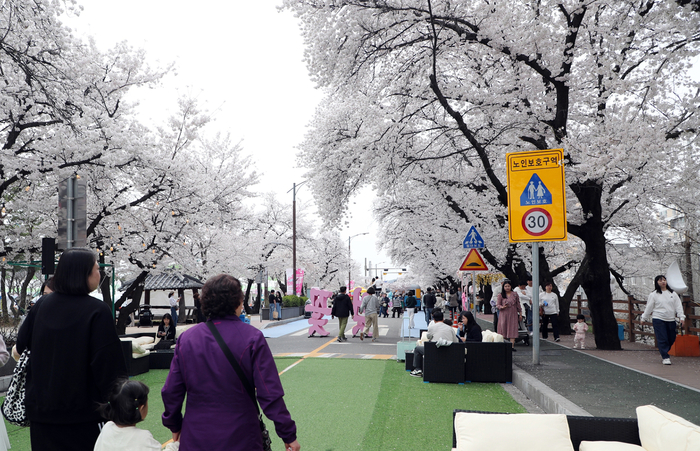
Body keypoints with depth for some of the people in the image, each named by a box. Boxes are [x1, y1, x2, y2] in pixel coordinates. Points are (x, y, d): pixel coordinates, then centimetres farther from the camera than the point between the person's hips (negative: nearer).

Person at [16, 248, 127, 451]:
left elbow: (21, 347, 9)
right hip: (82, 413, -5)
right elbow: (108, 364, -18)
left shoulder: (41, 305, -1)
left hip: (41, 411, 5)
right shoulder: (97, 311, -17)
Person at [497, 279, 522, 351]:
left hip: (513, 314, 1)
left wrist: (520, 313, 13)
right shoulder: (500, 295, 2)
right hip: (504, 314, 0)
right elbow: (497, 305, 1)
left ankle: (512, 346, -10)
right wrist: (502, 307, -19)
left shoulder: (515, 294, 7)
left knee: (513, 329, -7)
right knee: (503, 328, -1)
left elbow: (518, 304, 13)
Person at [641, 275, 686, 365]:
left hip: (671, 320, 4)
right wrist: (644, 318, 8)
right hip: (658, 320, -4)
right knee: (662, 339, -7)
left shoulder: (673, 294, 10)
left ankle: (664, 353, 29)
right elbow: (649, 308, 5)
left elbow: (678, 306, 8)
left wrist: (681, 317, -2)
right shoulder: (653, 294, 0)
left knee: (671, 339, 9)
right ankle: (665, 357, -1)